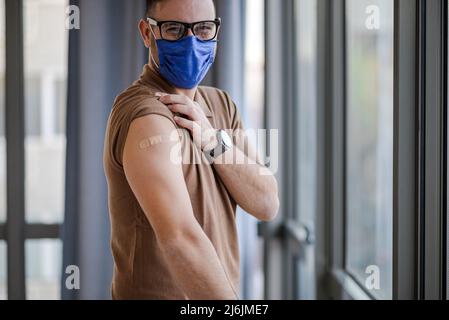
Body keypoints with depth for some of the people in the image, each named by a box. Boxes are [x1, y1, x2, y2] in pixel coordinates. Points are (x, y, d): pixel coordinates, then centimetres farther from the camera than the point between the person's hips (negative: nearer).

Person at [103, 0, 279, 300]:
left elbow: (267, 205, -5)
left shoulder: (221, 104, 4)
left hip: (222, 289, 8)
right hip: (157, 291, -8)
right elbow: (179, 239, -34)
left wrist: (212, 141, -19)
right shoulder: (145, 115, -23)